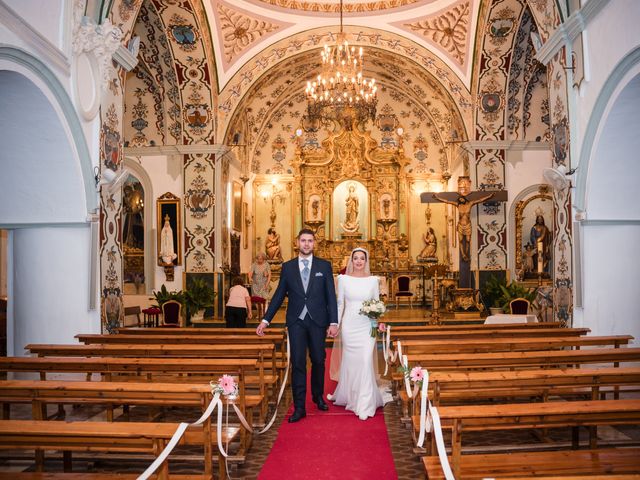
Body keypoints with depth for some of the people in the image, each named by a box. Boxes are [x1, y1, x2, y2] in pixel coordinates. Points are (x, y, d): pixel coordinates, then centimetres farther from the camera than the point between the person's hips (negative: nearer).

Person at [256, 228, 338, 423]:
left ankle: (318, 397, 34)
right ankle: (299, 407, 6)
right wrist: (265, 320, 3)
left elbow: (331, 296, 1)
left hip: (318, 321, 0)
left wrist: (333, 322, -7)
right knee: (298, 363, 0)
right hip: (296, 321, 0)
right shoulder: (287, 267, 5)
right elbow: (279, 295, 7)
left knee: (318, 361, 11)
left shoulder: (324, 266, 3)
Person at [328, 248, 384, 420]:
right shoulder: (343, 279, 1)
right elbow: (340, 304, 4)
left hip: (367, 327, 0)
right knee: (349, 362, 8)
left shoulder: (373, 280, 3)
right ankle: (345, 395, 31)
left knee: (365, 362, -6)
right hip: (349, 326, 0)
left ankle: (364, 405, 2)